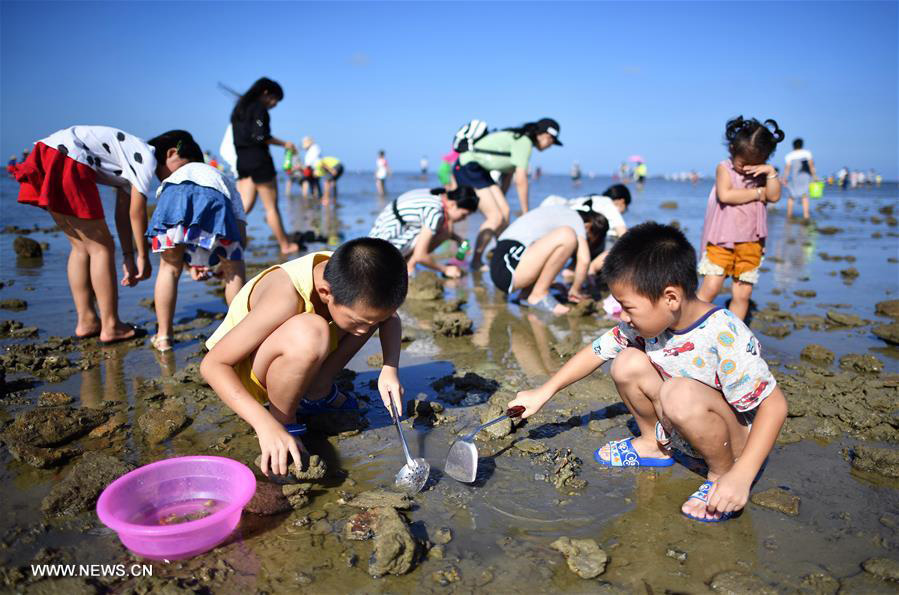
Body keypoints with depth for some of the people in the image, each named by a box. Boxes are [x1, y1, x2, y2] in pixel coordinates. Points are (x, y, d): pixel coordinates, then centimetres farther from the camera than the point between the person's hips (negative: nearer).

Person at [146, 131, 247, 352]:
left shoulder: (173, 178, 43)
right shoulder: (223, 180, 41)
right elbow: (241, 237, 28)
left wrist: (189, 264, 41)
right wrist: (227, 263, 41)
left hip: (175, 193, 1)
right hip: (213, 197, -1)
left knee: (169, 267, 20)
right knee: (235, 270, 19)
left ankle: (163, 336, 23)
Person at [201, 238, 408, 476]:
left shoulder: (343, 275, -19)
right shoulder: (285, 298, -36)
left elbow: (390, 318, 0)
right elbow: (212, 364, -34)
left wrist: (390, 368, -19)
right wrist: (266, 425, -44)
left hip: (281, 356, 7)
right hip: (241, 369, -7)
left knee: (370, 309, -7)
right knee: (308, 332, -39)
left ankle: (316, 393, 4)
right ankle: (282, 420, -13)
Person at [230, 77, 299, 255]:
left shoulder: (240, 108, 17)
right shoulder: (259, 108, -10)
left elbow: (239, 136, 18)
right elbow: (260, 137, -19)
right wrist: (284, 144, -12)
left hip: (242, 160, 8)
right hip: (258, 160, -8)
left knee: (244, 205, 6)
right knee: (272, 207, 2)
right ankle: (285, 245, 12)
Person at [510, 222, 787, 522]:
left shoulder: (725, 337, -31)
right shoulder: (643, 322, -12)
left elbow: (774, 405, -27)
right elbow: (597, 351, -2)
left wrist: (741, 476, -32)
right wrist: (544, 393, -1)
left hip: (736, 436, -6)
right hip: (676, 430, 6)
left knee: (681, 394, -36)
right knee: (628, 363, -13)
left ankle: (724, 470, -8)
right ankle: (653, 443, 11)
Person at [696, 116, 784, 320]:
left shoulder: (762, 173, 9)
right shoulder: (724, 168, -2)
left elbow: (774, 196, -3)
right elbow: (725, 195, -19)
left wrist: (771, 173, -14)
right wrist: (757, 193, -8)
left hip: (750, 244, 4)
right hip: (721, 240, -4)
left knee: (742, 294, 6)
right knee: (710, 287, -12)